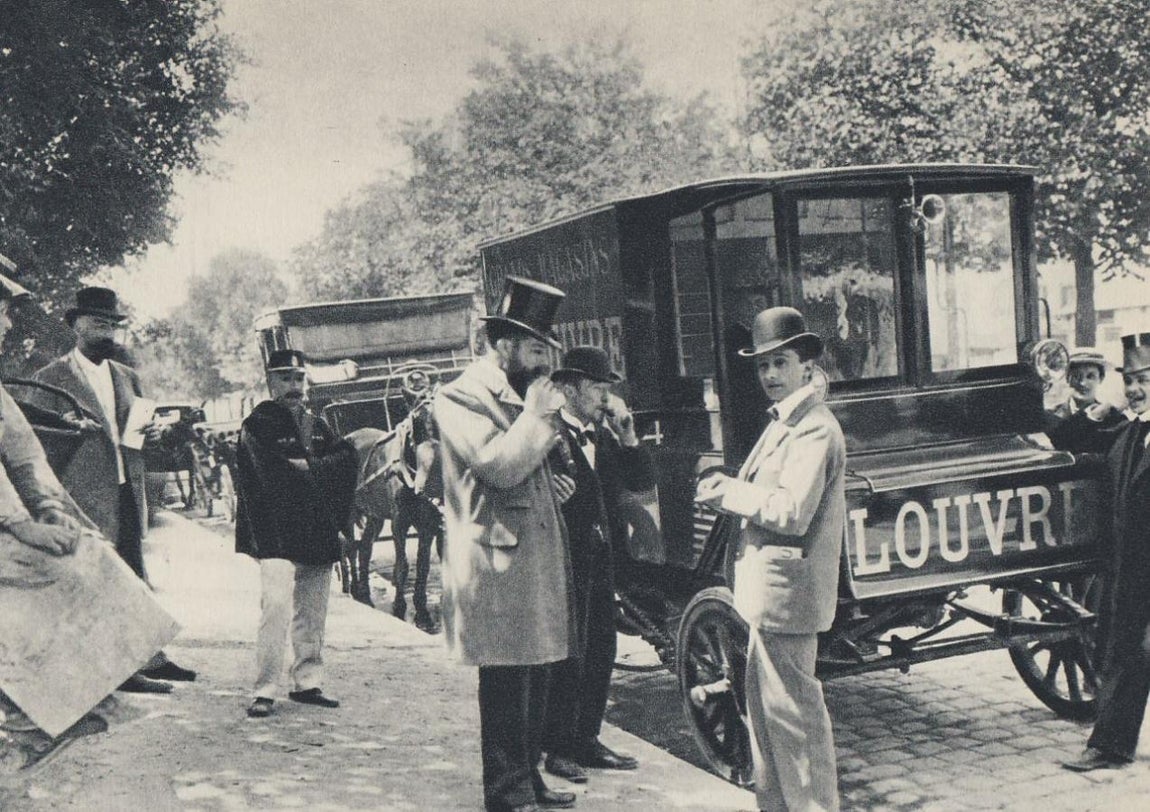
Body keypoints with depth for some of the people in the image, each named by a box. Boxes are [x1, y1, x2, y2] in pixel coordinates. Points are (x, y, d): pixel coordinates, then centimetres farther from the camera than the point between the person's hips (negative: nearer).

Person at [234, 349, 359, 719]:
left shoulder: (317, 426, 19)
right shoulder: (257, 425, 0)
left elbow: (349, 459, 5)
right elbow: (270, 474, -14)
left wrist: (307, 466, -9)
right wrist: (320, 473, -7)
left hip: (318, 534, 6)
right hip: (277, 535, -6)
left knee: (313, 612, 9)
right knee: (277, 607, -16)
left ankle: (307, 683, 18)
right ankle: (264, 691, -11)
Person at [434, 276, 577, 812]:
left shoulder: (521, 395, 19)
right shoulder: (461, 398, -10)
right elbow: (499, 465, -24)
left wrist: (550, 485, 12)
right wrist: (537, 414, -12)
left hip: (539, 560, 9)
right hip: (497, 566, -9)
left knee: (534, 679, 14)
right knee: (506, 685, -4)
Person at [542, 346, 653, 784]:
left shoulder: (605, 435, 13)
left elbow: (643, 481, 8)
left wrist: (628, 435, -1)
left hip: (600, 558, 8)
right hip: (566, 559, -8)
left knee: (601, 650, 12)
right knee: (569, 654, -3)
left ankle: (586, 739, 24)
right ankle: (558, 747, 8)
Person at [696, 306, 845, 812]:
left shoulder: (814, 429, -17)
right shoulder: (782, 423, 17)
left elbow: (792, 512, -25)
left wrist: (730, 491, -14)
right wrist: (728, 492, 2)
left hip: (787, 591, -10)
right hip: (768, 587, 11)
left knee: (792, 710, -2)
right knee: (765, 703, 18)